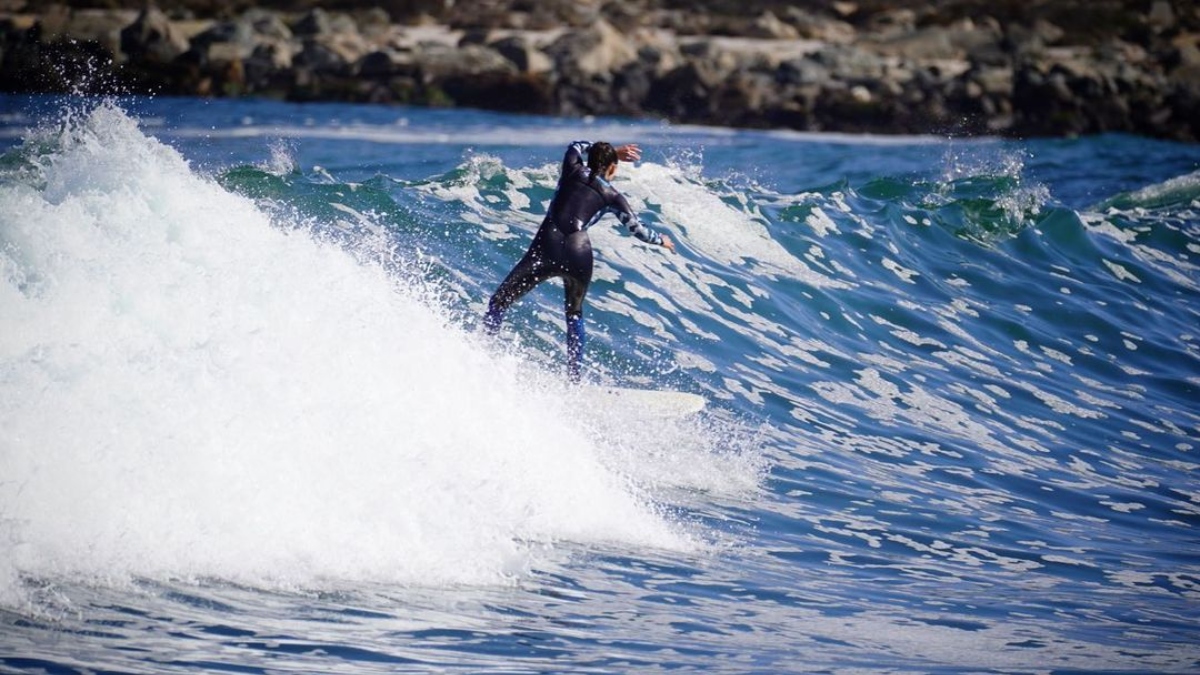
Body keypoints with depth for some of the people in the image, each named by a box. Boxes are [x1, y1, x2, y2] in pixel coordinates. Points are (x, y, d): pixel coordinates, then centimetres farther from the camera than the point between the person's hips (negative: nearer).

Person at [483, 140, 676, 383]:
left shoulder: (573, 170, 16)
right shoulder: (611, 196, 14)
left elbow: (577, 146, 40)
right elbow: (637, 228, 23)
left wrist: (613, 151, 44)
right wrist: (661, 240, 41)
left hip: (548, 247, -1)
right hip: (579, 254, 1)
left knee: (499, 302, 5)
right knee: (574, 315, 26)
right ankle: (575, 377, 22)